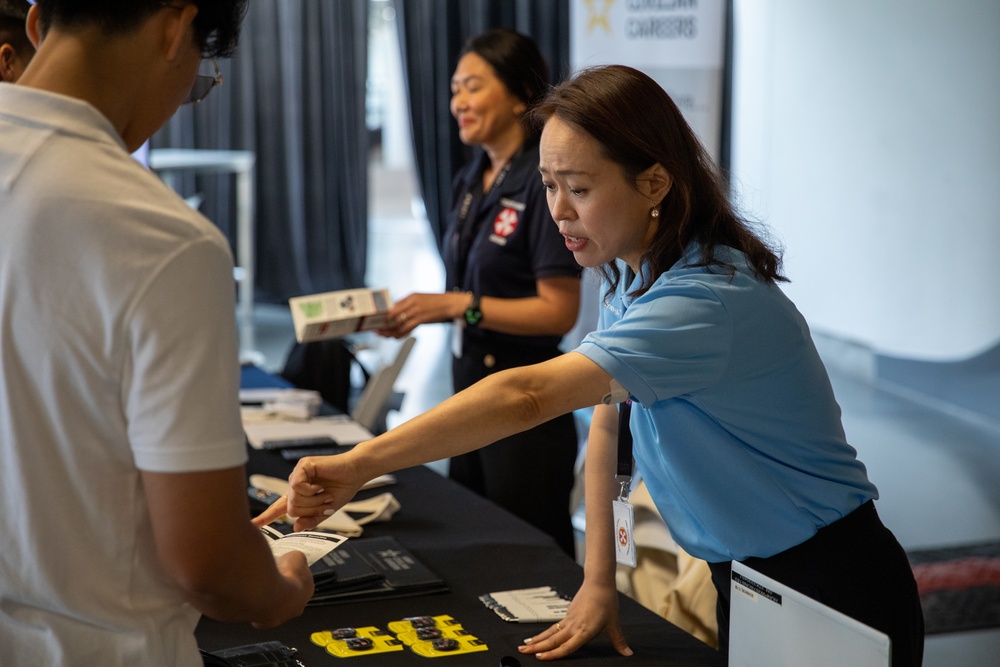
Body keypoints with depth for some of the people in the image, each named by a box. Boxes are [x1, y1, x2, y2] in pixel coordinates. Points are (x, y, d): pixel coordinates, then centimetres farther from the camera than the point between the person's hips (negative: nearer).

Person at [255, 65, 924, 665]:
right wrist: (598, 583, -2)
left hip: (832, 591, -8)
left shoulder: (707, 300, -31)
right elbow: (606, 423, 3)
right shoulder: (632, 276, 0)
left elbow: (529, 395, -42)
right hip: (744, 581, 8)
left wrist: (360, 464, -48)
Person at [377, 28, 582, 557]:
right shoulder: (469, 182, 10)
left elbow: (558, 311, -18)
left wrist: (457, 305, -22)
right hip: (469, 382, 8)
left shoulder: (545, 181, -15)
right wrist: (419, 313, 1)